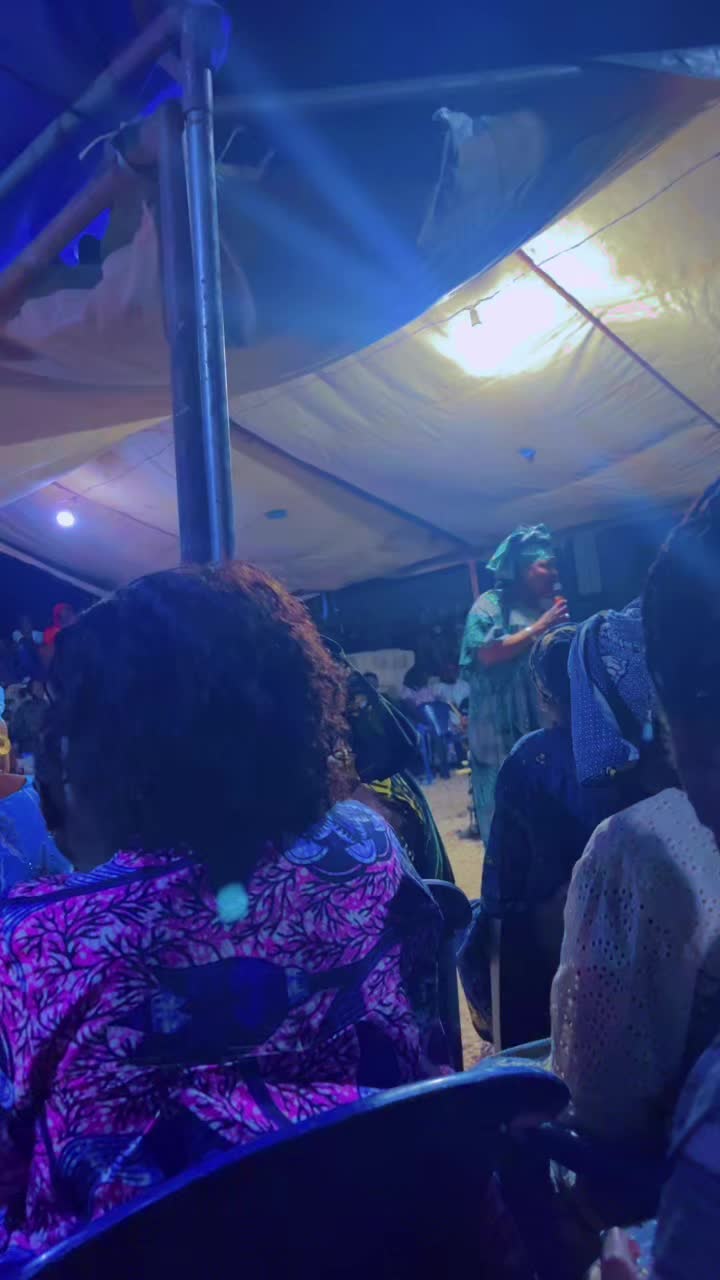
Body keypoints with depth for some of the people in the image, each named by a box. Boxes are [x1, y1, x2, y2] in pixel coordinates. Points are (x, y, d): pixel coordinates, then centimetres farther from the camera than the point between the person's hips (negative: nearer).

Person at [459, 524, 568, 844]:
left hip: (548, 728, 6)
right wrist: (538, 628, -14)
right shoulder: (490, 605, -3)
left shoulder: (546, 606, 15)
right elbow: (487, 653, -18)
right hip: (504, 735, -6)